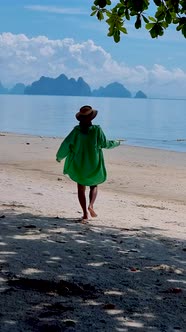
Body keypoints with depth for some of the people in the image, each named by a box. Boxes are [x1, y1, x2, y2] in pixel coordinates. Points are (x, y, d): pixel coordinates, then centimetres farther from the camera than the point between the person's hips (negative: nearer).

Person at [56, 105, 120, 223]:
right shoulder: (97, 129, -12)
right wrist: (116, 143, 15)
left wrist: (59, 156, 4)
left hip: (79, 164, 0)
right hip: (94, 165, 0)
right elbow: (105, 144, -4)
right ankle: (91, 205, -6)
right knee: (94, 186, 20)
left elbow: (66, 144, -12)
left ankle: (85, 214, 3)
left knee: (81, 189, 11)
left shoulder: (76, 130, -8)